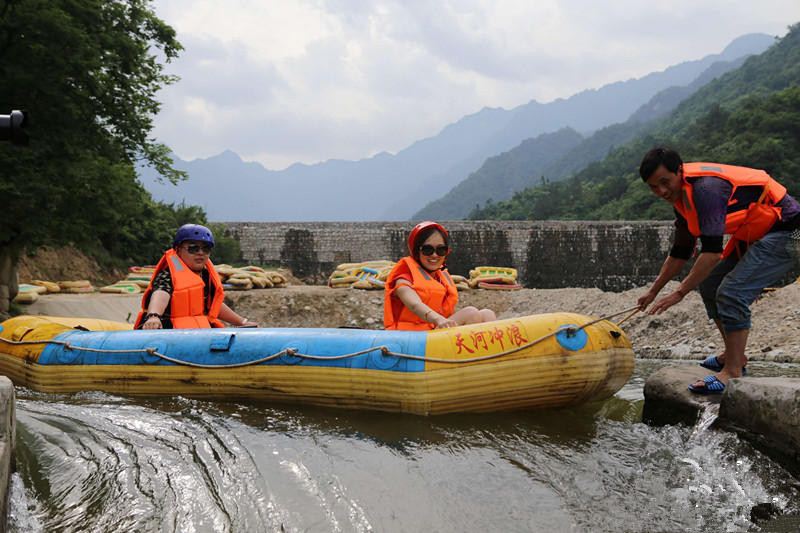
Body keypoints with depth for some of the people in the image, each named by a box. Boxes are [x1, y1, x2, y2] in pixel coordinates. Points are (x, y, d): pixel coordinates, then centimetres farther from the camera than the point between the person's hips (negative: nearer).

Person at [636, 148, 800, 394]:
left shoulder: (706, 188, -27)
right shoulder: (682, 196, 4)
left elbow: (712, 250, -31)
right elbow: (680, 252, 16)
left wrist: (679, 293, -28)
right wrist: (654, 291, 20)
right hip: (754, 236, 10)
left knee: (732, 292, -21)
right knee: (709, 284, 11)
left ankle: (733, 372, -14)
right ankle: (734, 356, 23)